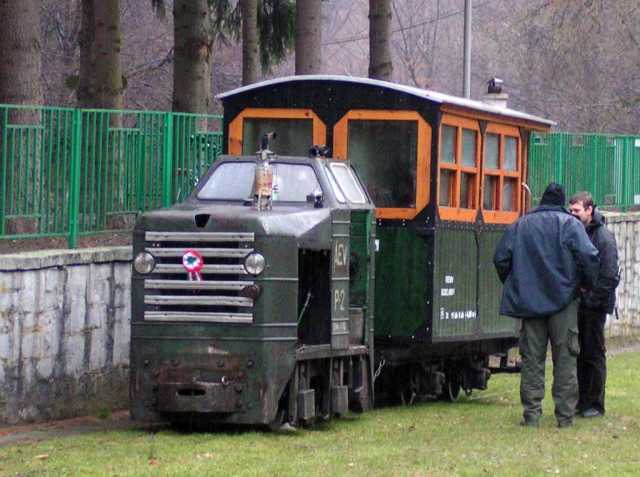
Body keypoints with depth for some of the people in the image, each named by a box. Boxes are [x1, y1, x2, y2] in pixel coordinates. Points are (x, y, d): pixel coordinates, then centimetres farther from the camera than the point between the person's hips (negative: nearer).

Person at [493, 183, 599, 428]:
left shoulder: (520, 225, 6)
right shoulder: (570, 224, -3)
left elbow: (501, 258, 4)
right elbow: (588, 257, -14)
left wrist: (514, 287, 17)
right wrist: (588, 284, 2)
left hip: (529, 303, 2)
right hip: (563, 300, -2)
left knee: (532, 359, 5)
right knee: (564, 358, 4)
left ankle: (531, 414, 2)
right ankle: (565, 414, 2)